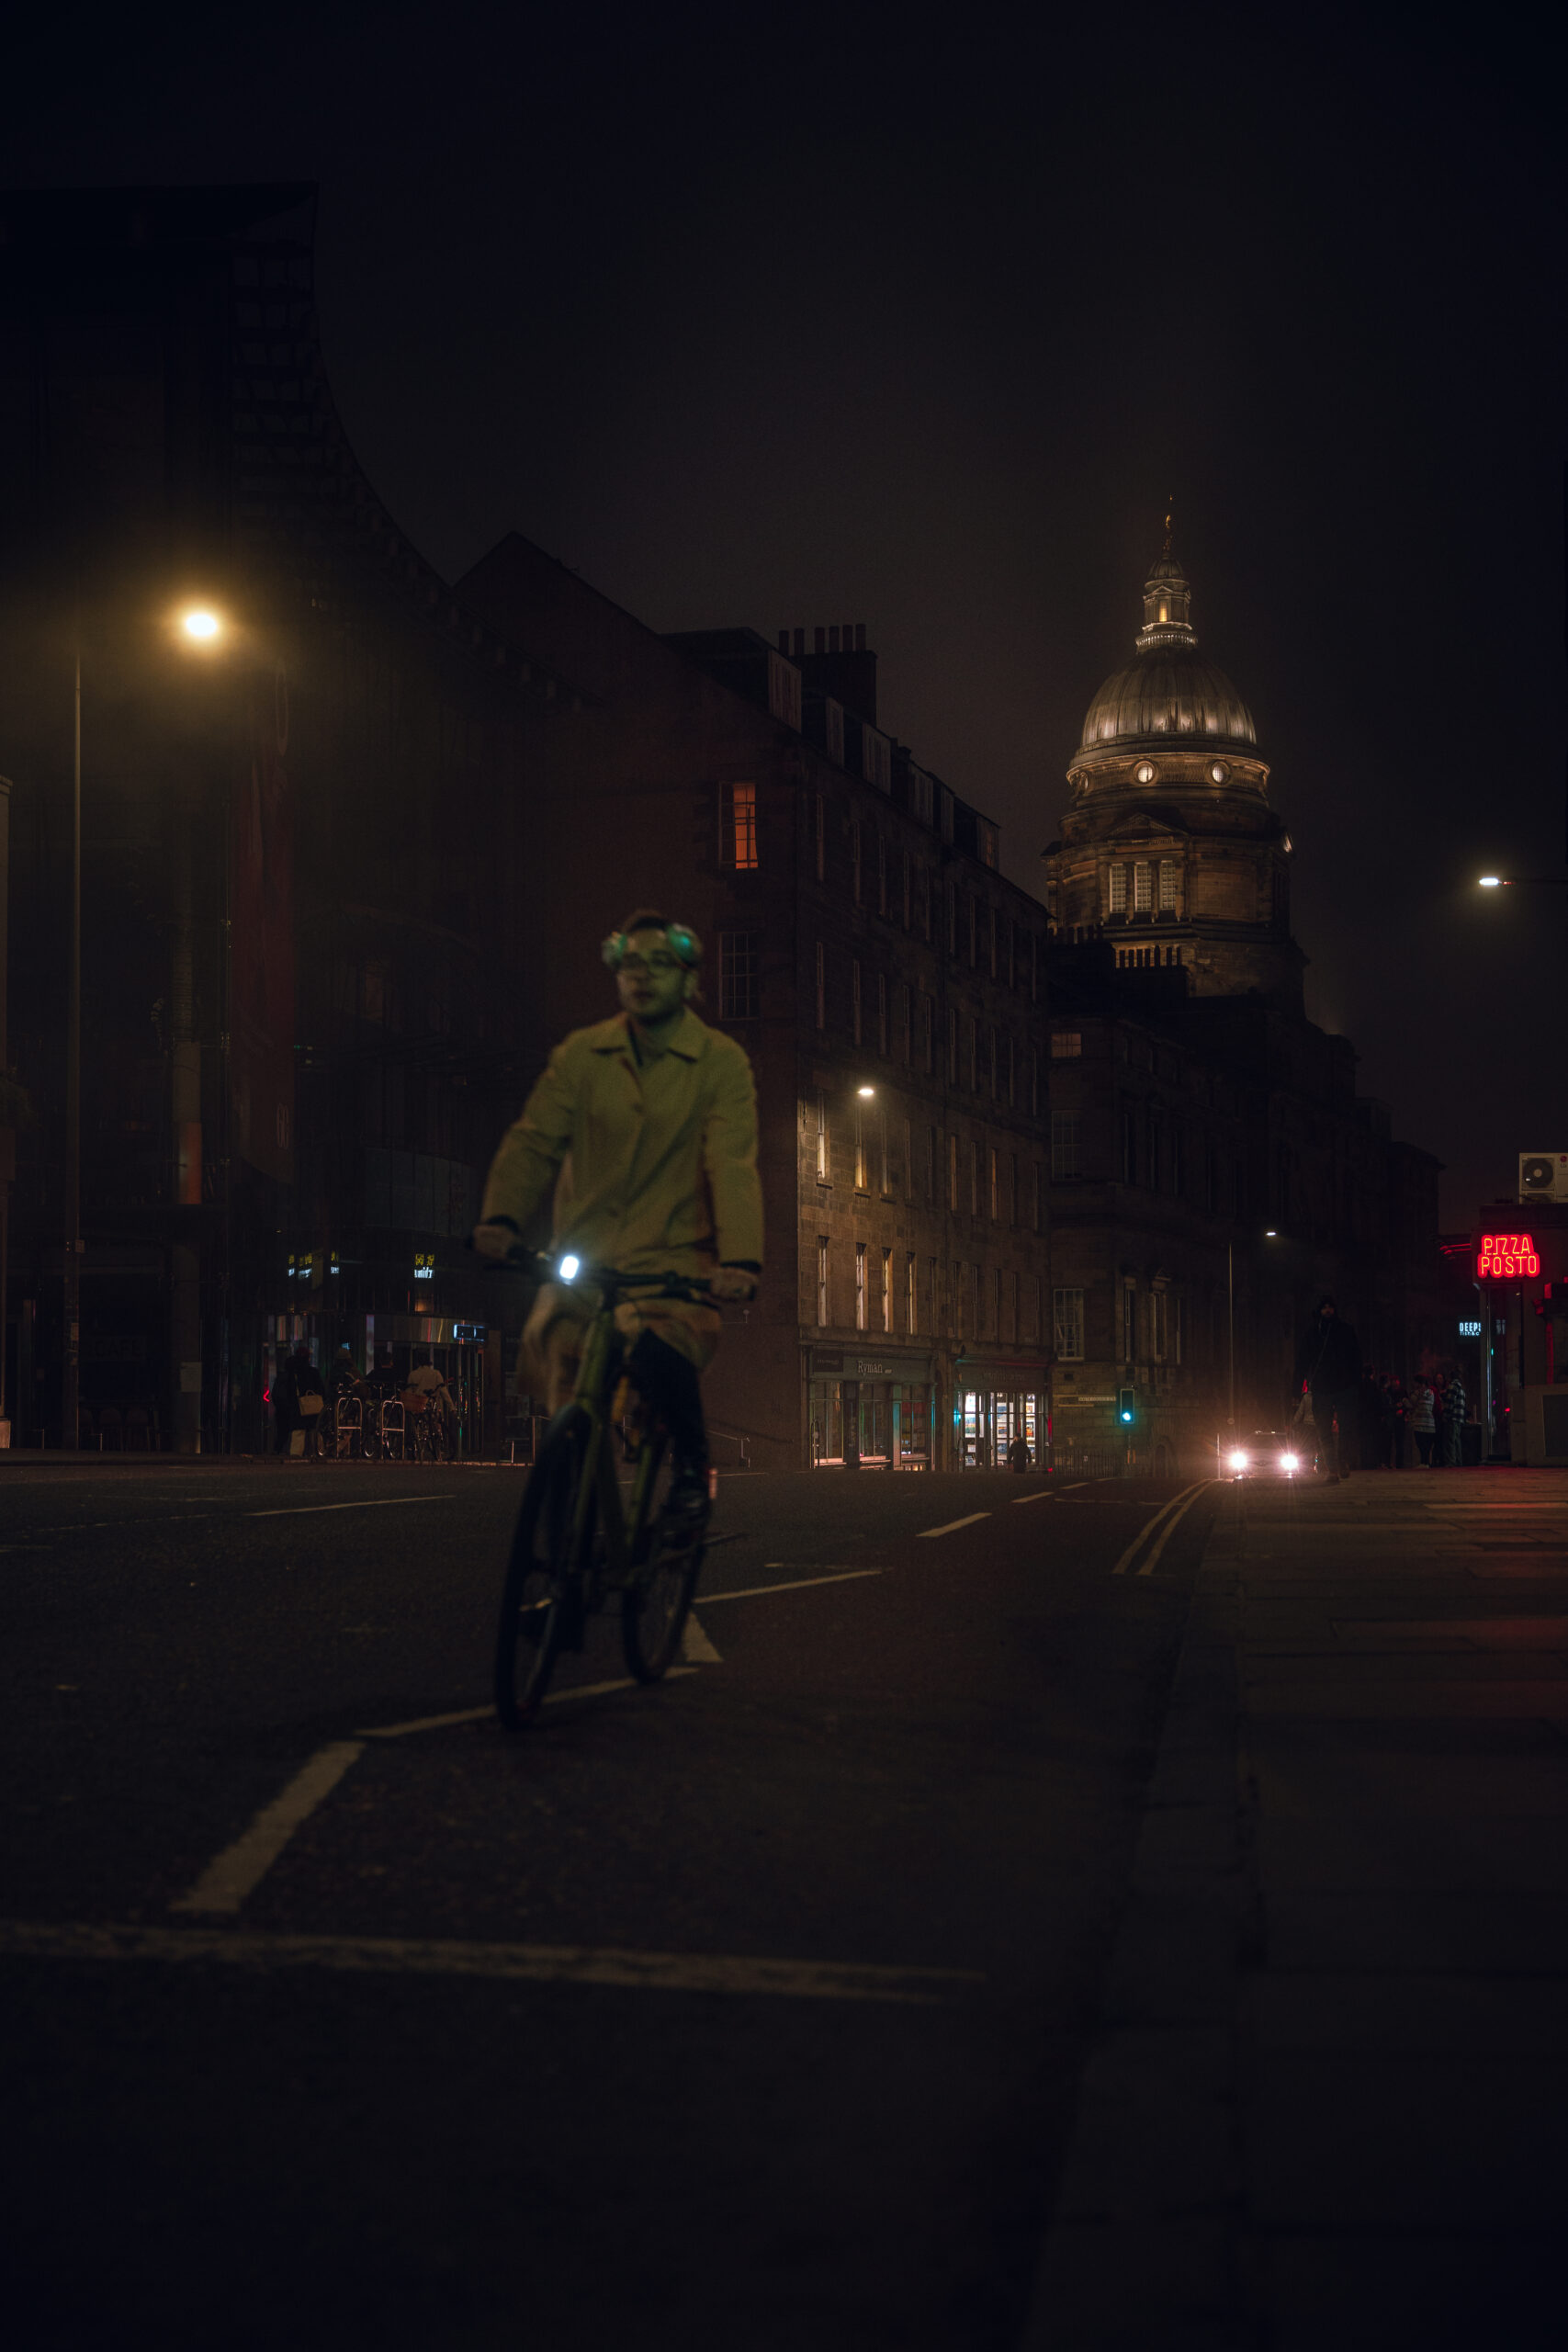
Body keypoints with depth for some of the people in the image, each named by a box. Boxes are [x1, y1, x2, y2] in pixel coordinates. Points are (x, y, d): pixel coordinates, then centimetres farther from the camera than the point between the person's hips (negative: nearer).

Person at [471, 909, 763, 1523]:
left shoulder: (721, 1063, 0)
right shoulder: (581, 1054, 8)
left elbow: (732, 1165, -11)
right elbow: (534, 1141, -1)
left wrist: (740, 1259, -27)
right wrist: (500, 1218, -20)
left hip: (674, 1257, -3)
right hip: (584, 1257, 4)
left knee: (657, 1351, -33)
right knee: (549, 1354, -14)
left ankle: (690, 1464, -4)